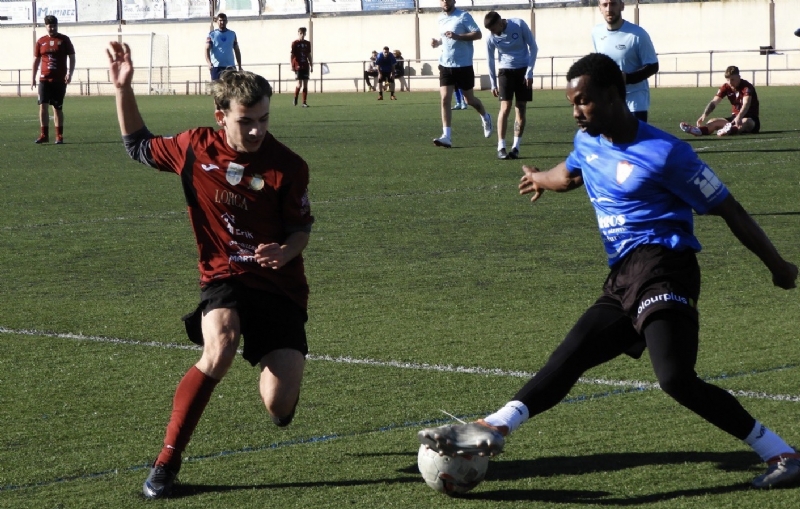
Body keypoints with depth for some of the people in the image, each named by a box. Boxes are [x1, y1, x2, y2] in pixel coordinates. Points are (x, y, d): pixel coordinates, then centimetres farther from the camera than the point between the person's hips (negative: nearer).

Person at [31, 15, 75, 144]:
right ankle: (44, 135, -4)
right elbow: (36, 60, 13)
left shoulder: (64, 40, 3)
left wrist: (70, 74, -9)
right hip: (44, 79, 1)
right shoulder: (41, 41, 8)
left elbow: (72, 57, 3)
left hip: (60, 80, -1)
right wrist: (33, 77, 6)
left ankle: (59, 136, 10)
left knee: (57, 108, 2)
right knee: (43, 105, -8)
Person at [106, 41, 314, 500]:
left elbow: (302, 230, 0)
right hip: (224, 277, 1)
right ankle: (167, 460, -20)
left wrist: (285, 251, -23)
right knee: (220, 351, -33)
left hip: (279, 285, 0)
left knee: (279, 407, -12)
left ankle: (283, 364, 31)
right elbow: (139, 146, 13)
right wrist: (123, 89, 3)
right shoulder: (195, 147, -6)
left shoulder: (288, 167, -12)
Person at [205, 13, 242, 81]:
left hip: (230, 67, 2)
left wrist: (239, 66, 11)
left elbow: (237, 51, 15)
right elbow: (207, 50, -8)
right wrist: (209, 63, -25)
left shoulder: (232, 34, 10)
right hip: (216, 67, -2)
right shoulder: (212, 35, 1)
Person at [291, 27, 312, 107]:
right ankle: (295, 98, 14)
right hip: (298, 67, -4)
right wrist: (292, 66, -13)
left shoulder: (307, 43, 10)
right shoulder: (295, 43, -3)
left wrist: (311, 66, 15)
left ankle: (304, 102, 3)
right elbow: (292, 55, -4)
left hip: (305, 66, 4)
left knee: (305, 84, 1)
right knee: (299, 84, -11)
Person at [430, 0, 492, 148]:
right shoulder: (441, 18, 10)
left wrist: (458, 36, -28)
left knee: (469, 99, 9)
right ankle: (447, 136, -12)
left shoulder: (463, 16, -10)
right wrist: (438, 42, 5)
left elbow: (478, 34, -17)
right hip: (446, 65, 5)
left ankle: (486, 118, 40)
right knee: (444, 99, -9)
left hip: (463, 65, -5)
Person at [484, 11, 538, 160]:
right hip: (506, 71, 0)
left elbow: (533, 47, -8)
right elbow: (490, 61, 1)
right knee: (505, 108, -12)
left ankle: (516, 147, 5)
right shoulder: (491, 38, -12)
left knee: (521, 109, -1)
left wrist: (529, 72, -11)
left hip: (523, 70, 0)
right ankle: (501, 148, -13)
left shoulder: (519, 25, -16)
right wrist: (493, 84, 5)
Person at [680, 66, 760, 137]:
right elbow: (714, 102, -12)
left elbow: (746, 104, -34)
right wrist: (704, 115, -31)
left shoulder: (747, 87, -17)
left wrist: (739, 117, -54)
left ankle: (732, 130, -75)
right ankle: (699, 130, -49)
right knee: (713, 122, -16)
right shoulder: (726, 87, -1)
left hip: (751, 119, -5)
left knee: (746, 122, -40)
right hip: (734, 117, 5)